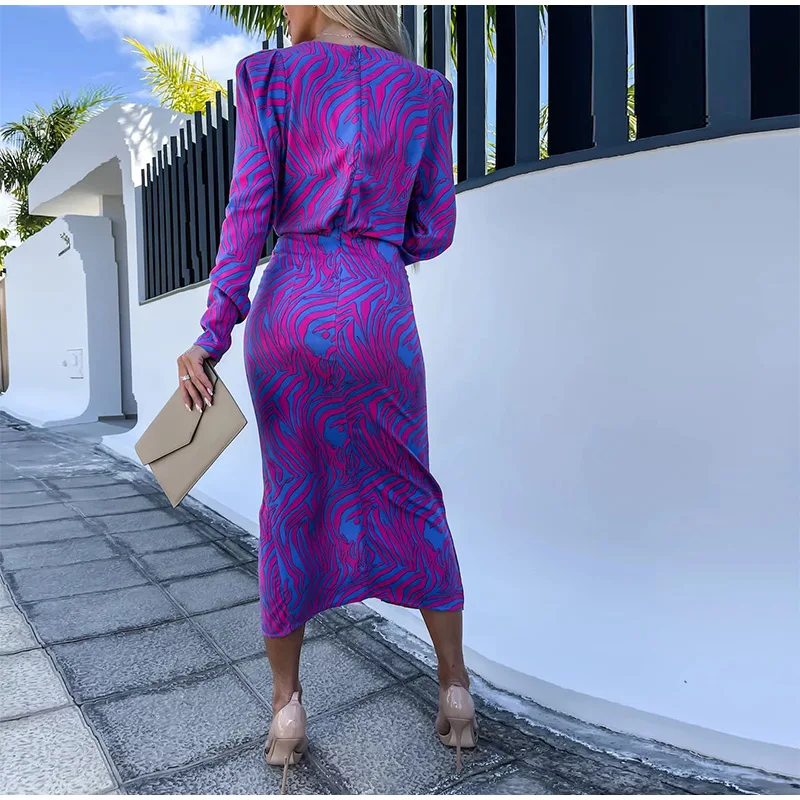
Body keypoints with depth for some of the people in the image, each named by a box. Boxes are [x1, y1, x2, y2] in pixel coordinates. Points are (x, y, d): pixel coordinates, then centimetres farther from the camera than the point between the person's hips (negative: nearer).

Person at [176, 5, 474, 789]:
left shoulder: (269, 76, 7)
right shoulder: (424, 91, 10)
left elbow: (249, 208, -4)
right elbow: (434, 231, 8)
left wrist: (213, 333, -5)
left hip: (286, 308, 0)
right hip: (379, 312, 0)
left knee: (290, 503, 12)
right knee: (410, 497, 14)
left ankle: (287, 709, 22)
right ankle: (455, 690, 24)